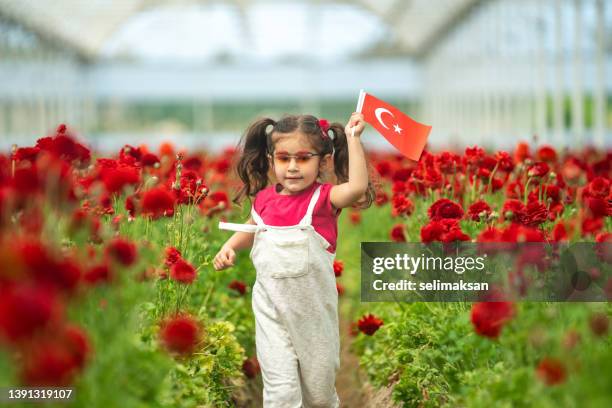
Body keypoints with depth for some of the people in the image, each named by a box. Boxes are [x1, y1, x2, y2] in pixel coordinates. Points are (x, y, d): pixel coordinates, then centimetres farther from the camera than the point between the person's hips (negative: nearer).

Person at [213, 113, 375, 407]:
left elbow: (357, 186, -36)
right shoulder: (265, 198, -2)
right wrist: (229, 246, 4)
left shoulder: (323, 197, -14)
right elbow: (253, 228, 20)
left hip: (314, 308, -2)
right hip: (272, 308, 2)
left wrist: (352, 139, -33)